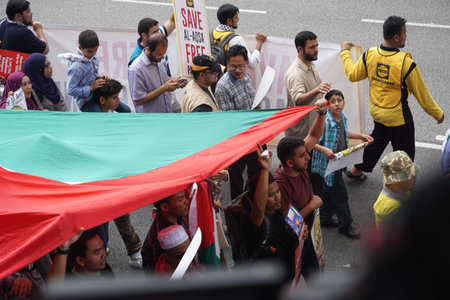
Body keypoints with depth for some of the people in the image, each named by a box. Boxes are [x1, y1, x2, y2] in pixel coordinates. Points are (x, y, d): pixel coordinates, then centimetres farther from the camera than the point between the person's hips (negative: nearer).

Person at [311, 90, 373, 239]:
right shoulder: (325, 121, -26)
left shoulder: (342, 117, 1)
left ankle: (324, 218, 40)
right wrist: (324, 150, -38)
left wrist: (360, 136, 15)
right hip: (327, 164, -8)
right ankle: (345, 225, 17)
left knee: (329, 192, 23)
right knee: (340, 194, 2)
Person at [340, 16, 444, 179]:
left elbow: (352, 75, 6)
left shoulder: (369, 55, -12)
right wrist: (437, 114, -3)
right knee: (405, 153, 13)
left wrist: (345, 52, 21)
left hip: (376, 111, 7)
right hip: (398, 117, -6)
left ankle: (356, 170, 46)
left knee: (377, 140, 31)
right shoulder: (405, 63, -27)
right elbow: (421, 93, -17)